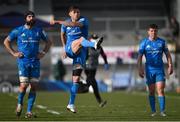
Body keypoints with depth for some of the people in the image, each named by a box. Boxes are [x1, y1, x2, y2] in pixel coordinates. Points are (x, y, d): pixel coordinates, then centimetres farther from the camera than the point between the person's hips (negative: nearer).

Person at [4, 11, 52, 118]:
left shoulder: (39, 31, 9)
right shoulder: (18, 31, 2)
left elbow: (48, 42, 22)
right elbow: (6, 41, 11)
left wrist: (43, 53, 9)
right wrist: (14, 53, 2)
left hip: (35, 62, 3)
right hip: (23, 62, -3)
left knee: (33, 87, -1)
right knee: (24, 85, -13)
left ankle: (29, 111, 5)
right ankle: (20, 104, 15)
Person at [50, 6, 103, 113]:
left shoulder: (83, 20, -1)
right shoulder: (65, 23, 9)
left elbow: (75, 24, -23)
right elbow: (63, 35, 29)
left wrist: (58, 22, -26)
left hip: (81, 52, 0)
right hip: (70, 48, 0)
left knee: (76, 79, -3)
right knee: (81, 39, -34)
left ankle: (71, 104, 5)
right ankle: (94, 45, -70)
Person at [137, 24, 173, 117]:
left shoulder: (162, 42, 5)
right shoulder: (144, 43, 2)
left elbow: (168, 54, 10)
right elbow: (140, 57, 2)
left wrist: (170, 66, 0)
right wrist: (140, 69, -7)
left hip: (160, 69, 0)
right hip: (149, 70, 0)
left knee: (160, 90, -11)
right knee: (151, 91, 5)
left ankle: (162, 111, -11)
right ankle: (153, 111, 13)